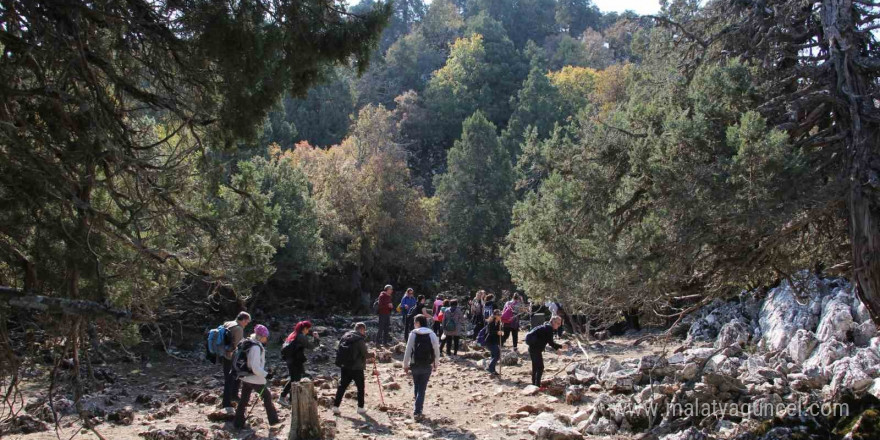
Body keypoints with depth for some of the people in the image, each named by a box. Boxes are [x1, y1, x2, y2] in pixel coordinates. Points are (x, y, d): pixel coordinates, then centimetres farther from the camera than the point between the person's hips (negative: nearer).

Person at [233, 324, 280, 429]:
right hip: (255, 379, -8)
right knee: (267, 396, 10)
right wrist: (266, 375, -18)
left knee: (243, 400, 14)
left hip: (245, 377, 8)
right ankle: (273, 419, 20)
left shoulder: (247, 344, 6)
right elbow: (255, 367, -27)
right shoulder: (256, 347, -23)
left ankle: (238, 423, 18)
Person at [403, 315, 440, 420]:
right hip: (427, 366, 0)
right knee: (422, 389, 3)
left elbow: (408, 350, -5)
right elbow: (436, 350, 0)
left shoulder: (413, 334, -6)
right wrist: (435, 363, 15)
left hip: (415, 365, 0)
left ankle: (418, 408, 25)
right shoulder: (432, 334, -3)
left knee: (416, 386, 19)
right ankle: (417, 411, -3)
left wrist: (405, 364, 4)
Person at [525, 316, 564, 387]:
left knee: (535, 367, 19)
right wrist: (561, 346, -11)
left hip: (532, 347, 10)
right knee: (540, 367, -6)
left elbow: (550, 342, 21)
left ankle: (534, 384, 28)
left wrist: (557, 348, 14)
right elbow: (550, 343, -17)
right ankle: (537, 385, -5)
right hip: (535, 349, -10)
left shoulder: (547, 327, 14)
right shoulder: (549, 328, -15)